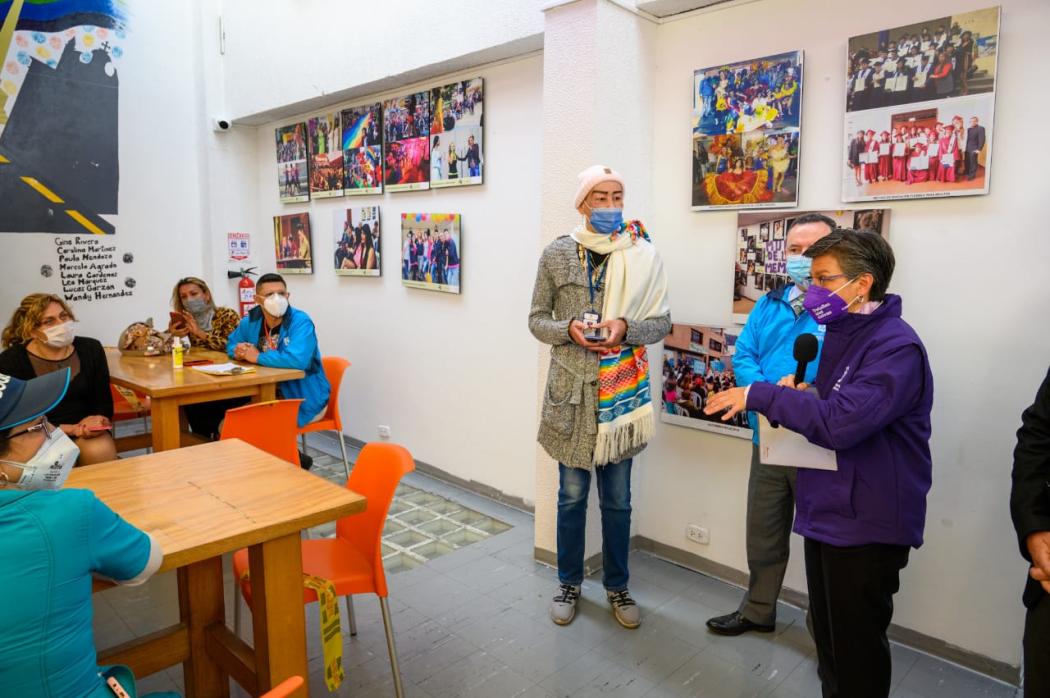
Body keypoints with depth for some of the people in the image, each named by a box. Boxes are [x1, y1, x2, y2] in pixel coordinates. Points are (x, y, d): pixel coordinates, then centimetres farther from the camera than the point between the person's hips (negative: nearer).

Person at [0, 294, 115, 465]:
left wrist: (95, 422, -19)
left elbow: (103, 400, 4)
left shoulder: (91, 349, 0)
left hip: (86, 428, 2)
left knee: (101, 452, -29)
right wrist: (69, 429, -20)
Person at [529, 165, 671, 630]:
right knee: (571, 495, 12)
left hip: (620, 392, 0)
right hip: (571, 391, 0)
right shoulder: (557, 254, 0)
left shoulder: (643, 256, 0)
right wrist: (568, 330, -16)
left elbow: (662, 322, 2)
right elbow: (537, 320, 4)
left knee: (618, 500, 12)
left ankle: (617, 586, 32)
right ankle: (569, 582, 32)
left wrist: (627, 327, -17)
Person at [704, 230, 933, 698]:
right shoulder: (840, 334, 11)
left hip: (865, 525, -9)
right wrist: (801, 394, 1)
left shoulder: (896, 348, -20)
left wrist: (760, 395, -22)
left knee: (856, 651, 8)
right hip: (826, 514, 9)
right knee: (827, 638, 22)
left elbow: (840, 422, -30)